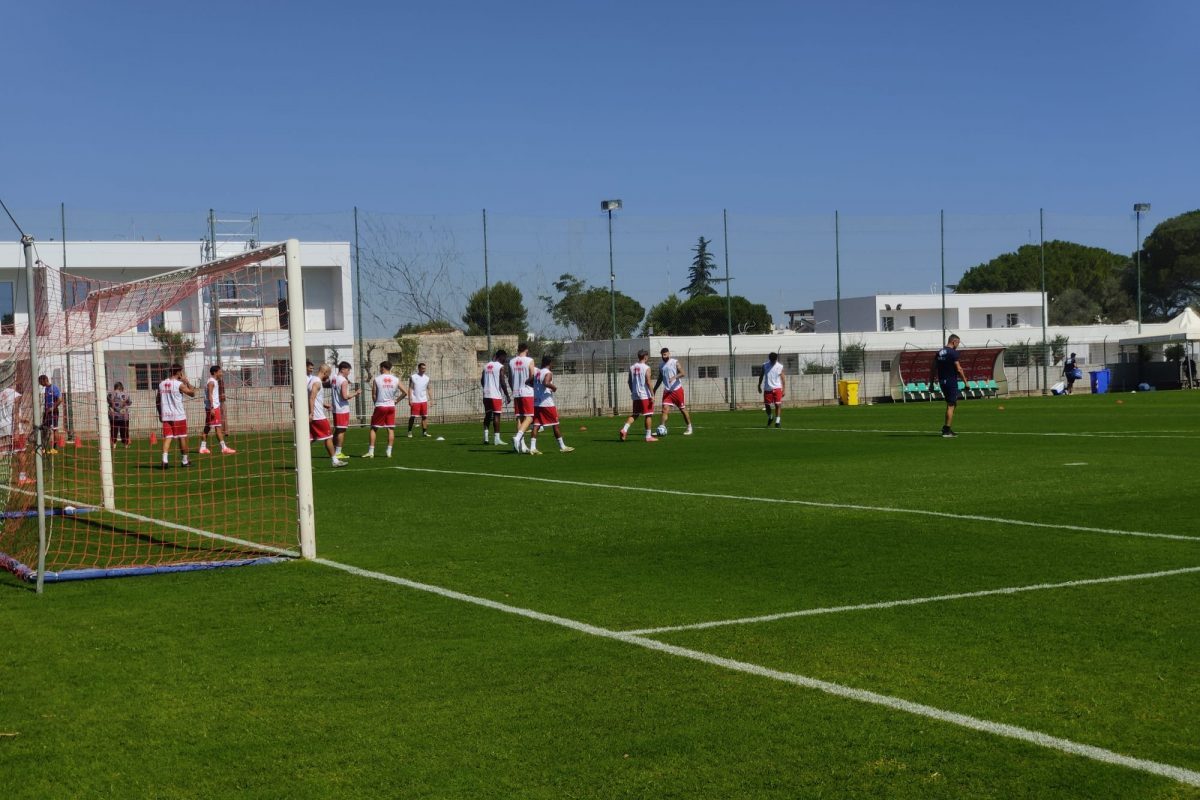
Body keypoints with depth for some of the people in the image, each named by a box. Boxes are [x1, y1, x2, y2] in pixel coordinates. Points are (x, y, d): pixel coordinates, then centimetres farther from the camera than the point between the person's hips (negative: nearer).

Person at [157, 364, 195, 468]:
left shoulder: (161, 384, 7)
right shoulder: (179, 384, -10)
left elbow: (158, 402, 11)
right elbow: (192, 393, -3)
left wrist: (160, 414, 20)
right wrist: (186, 381, 3)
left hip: (166, 416, 4)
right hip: (179, 416, -4)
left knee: (167, 437, 0)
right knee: (182, 438, 9)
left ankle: (165, 459, -20)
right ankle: (184, 461, 17)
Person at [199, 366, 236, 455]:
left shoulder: (214, 381, 18)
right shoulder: (211, 382, -12)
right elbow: (210, 395, -20)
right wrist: (212, 408, -25)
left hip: (213, 407, 10)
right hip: (213, 407, -10)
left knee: (207, 427, 11)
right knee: (218, 427, -11)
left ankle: (203, 448, 13)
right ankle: (224, 448, -13)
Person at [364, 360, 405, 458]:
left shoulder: (376, 379, -5)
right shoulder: (396, 380, 2)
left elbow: (373, 395, -3)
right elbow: (405, 393, 2)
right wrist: (396, 400, 11)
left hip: (380, 406, -2)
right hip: (391, 406, 2)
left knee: (373, 429, 6)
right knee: (391, 429, 7)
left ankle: (371, 452, 3)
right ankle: (389, 452, 4)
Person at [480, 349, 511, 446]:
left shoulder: (486, 366, 12)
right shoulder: (501, 367, -8)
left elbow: (482, 381, 15)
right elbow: (503, 382, -14)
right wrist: (507, 395, -7)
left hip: (486, 395, 6)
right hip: (496, 395, -6)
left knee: (487, 415, 13)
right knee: (496, 415, -2)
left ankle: (485, 437, 7)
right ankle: (497, 438, -2)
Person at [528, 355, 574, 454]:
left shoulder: (535, 371, 9)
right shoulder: (548, 373, -12)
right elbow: (546, 383, -30)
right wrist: (554, 387, -13)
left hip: (536, 403, 6)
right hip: (547, 403, -6)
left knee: (536, 425, 2)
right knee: (555, 425, 5)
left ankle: (532, 447, -10)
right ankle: (562, 447, 13)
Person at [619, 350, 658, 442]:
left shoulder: (632, 367, 8)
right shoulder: (646, 367, -9)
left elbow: (629, 381, 11)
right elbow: (648, 382, -15)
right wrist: (652, 395, -13)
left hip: (635, 396, 6)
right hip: (645, 395, -6)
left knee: (634, 414, 14)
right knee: (648, 415, 3)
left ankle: (624, 429, -6)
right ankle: (648, 436, 5)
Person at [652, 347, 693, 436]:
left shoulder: (675, 362, -4)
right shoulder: (661, 366, 12)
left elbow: (683, 373, -13)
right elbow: (660, 379, 21)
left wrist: (674, 377, -29)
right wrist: (653, 391, 16)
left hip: (677, 389, -4)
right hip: (667, 391, 4)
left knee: (683, 409, 4)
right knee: (665, 409, -10)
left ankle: (689, 428, 16)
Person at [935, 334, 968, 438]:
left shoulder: (939, 353, 10)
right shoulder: (953, 353, -13)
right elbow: (958, 369, -16)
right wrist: (965, 381, -9)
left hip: (942, 381, 7)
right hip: (951, 382, -7)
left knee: (951, 403, 19)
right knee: (951, 405, -2)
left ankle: (946, 427, 16)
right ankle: (947, 430, -3)